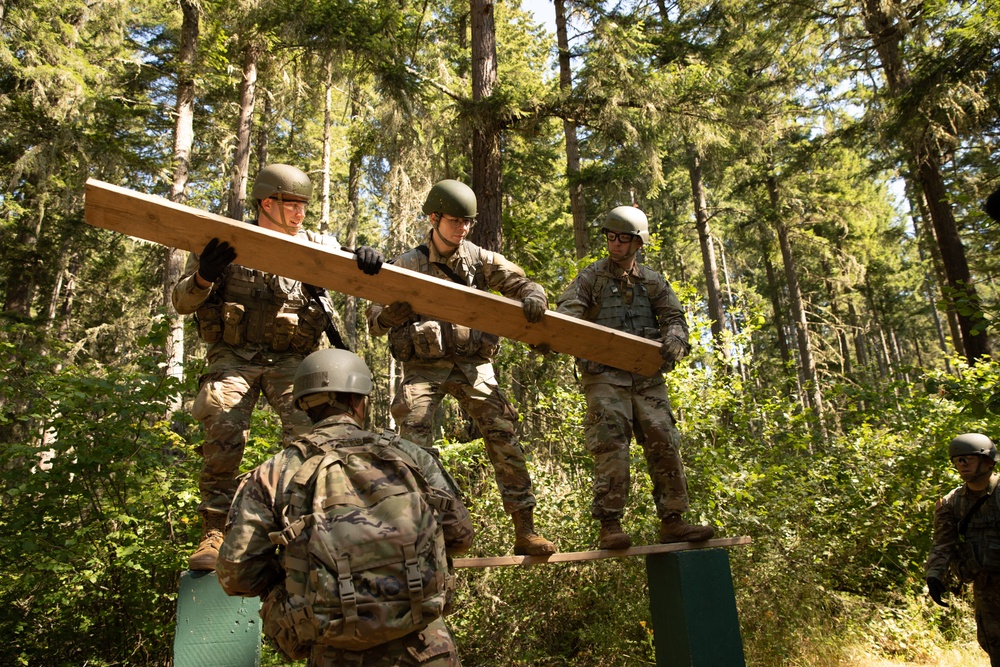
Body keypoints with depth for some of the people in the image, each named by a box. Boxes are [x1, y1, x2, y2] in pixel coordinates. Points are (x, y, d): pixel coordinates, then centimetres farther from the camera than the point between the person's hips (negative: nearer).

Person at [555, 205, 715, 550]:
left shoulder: (653, 281, 15)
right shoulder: (591, 277, 6)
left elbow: (673, 317, 8)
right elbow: (566, 313, -7)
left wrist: (673, 340, -16)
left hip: (647, 375, 4)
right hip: (604, 375, -3)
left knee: (665, 444, 1)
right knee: (611, 447, -10)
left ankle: (672, 522, 11)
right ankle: (610, 526, -4)